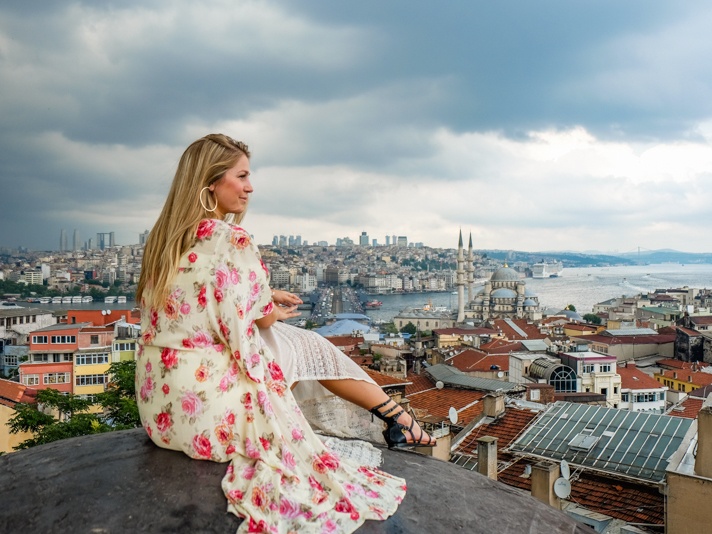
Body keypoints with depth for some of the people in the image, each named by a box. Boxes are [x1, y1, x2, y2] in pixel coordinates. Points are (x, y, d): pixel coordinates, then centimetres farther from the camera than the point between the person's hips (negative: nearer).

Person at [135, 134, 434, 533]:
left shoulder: (164, 237, 5)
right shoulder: (233, 242, -20)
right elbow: (240, 339, -17)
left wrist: (263, 298, 16)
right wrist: (269, 316, 5)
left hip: (159, 401, 8)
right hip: (204, 406, -8)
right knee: (302, 345, 11)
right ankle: (395, 417, 28)